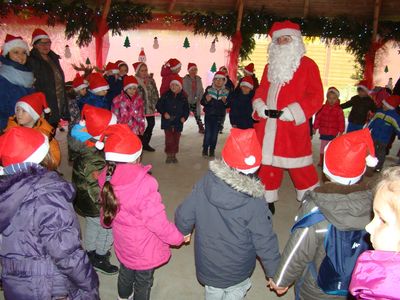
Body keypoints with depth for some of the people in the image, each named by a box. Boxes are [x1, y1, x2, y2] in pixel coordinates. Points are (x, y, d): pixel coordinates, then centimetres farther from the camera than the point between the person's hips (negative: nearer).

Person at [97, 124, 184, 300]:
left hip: (122, 243, 6)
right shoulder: (143, 184, -35)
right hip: (144, 247, -6)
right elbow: (157, 221, -27)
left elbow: (108, 213, 0)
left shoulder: (107, 178, -16)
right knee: (143, 282, 20)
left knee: (125, 272, 32)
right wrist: (178, 238, -11)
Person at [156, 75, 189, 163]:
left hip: (178, 122, 2)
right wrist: (164, 113, -14)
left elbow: (186, 109, 10)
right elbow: (159, 105, 0)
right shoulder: (166, 95, -2)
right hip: (167, 121, -2)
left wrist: (184, 117, -6)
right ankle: (168, 155, 10)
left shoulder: (183, 97, 4)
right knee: (169, 139, -4)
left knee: (176, 139, 8)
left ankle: (174, 155, 23)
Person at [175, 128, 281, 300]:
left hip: (206, 266, 3)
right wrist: (274, 273, -2)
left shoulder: (204, 184, -22)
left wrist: (184, 231, 12)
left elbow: (184, 215, -11)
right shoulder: (254, 204, -29)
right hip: (237, 272, -3)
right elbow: (265, 243, -19)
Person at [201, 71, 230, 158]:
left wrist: (225, 102, -17)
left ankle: (212, 150, 19)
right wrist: (206, 100, -22)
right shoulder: (209, 89, -2)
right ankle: (205, 150, 12)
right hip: (209, 115, -1)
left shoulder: (226, 92, 1)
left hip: (219, 116, 1)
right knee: (208, 133, -3)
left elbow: (228, 105, 4)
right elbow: (202, 102, -1)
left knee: (215, 134, 6)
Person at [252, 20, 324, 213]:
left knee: (299, 167, 0)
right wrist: (260, 106, -2)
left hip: (293, 127, -5)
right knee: (267, 162, 9)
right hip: (267, 126, 5)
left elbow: (316, 97, -8)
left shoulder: (307, 65, -1)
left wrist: (291, 112, -17)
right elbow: (261, 91, 20)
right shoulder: (270, 66, 17)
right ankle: (267, 200, 24)